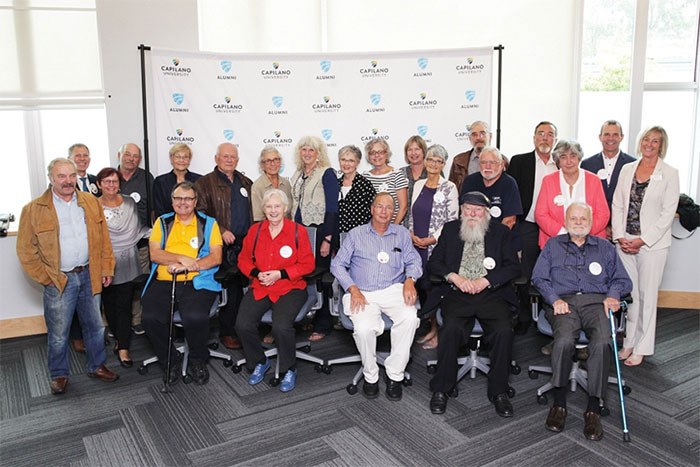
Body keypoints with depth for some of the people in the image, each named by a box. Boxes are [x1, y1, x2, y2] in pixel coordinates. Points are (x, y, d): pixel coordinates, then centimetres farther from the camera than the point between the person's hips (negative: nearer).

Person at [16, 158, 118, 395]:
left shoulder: (91, 202, 4)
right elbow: (26, 251, -4)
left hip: (90, 275, 3)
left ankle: (96, 366, 32)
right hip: (59, 280, -3)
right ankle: (59, 374, 26)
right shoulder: (34, 210, -6)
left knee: (95, 326, 15)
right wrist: (46, 278, -7)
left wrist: (106, 268, 3)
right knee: (58, 333, 7)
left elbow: (104, 239, 7)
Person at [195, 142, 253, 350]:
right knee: (230, 288, -3)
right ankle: (227, 332, 8)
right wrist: (221, 231, -15)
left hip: (246, 244, 5)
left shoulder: (246, 183, 19)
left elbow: (253, 212, 21)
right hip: (224, 246, -4)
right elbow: (202, 213, -5)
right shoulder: (205, 183, 2)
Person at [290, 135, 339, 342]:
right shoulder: (297, 175, 15)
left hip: (319, 232, -6)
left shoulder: (327, 173, -6)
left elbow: (332, 208, -11)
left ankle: (323, 325, 9)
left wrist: (327, 239, -16)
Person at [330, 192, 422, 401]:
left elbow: (413, 261, 13)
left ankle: (395, 374, -16)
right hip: (362, 294, -1)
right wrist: (353, 289, -8)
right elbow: (337, 264, 7)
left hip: (394, 290, 1)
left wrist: (410, 280, -10)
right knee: (364, 328, -31)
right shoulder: (356, 234, 14)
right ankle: (370, 375, -6)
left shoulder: (402, 234, 19)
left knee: (410, 318, -31)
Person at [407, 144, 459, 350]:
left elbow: (452, 220, -7)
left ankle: (438, 332, 8)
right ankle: (431, 328, 19)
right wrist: (411, 233, 0)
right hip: (417, 245, 5)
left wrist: (432, 239, -13)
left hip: (437, 246, -5)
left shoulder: (449, 188, -3)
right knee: (421, 285, 6)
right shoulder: (419, 185, 13)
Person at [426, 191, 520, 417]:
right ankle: (441, 389, -12)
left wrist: (485, 281, -11)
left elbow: (513, 267, 2)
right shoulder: (450, 230, 15)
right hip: (457, 295, 0)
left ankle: (499, 391, -9)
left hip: (491, 294, 0)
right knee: (451, 328, -28)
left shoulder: (501, 232, 12)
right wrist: (455, 277, -9)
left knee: (504, 330, -26)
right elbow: (433, 263, 9)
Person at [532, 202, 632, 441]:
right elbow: (539, 277, 10)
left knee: (602, 343, -32)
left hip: (596, 302, 1)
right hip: (563, 302, -1)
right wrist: (554, 299, -7)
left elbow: (621, 279, 18)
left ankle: (593, 409, -25)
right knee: (564, 341, -34)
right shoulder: (553, 245, 21)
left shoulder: (605, 247, 24)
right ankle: (559, 403, -22)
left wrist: (613, 295, -4)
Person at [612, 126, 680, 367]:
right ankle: (630, 342, 20)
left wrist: (642, 240, -12)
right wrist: (620, 236, -4)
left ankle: (642, 347, 14)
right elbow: (617, 205, 8)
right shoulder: (627, 169, 9)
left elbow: (668, 213, -7)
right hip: (625, 242, 3)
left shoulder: (669, 174, -3)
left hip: (652, 244, -3)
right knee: (629, 294, 9)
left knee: (647, 295, 3)